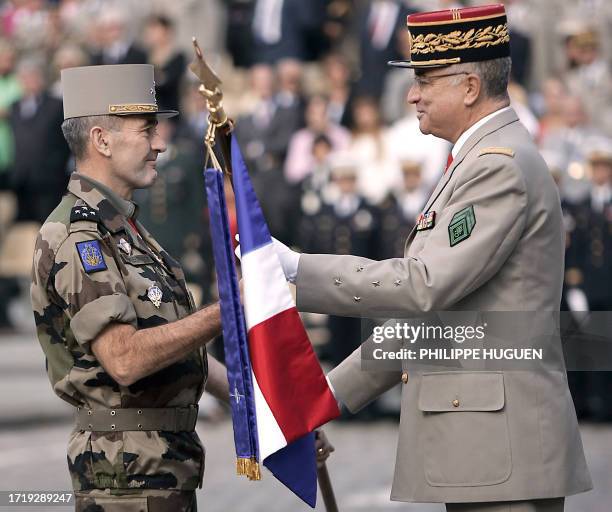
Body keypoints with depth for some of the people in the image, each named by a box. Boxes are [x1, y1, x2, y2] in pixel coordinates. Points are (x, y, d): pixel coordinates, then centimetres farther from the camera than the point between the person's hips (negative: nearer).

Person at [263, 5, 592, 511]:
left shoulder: (501, 166, -13)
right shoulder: (485, 161, 20)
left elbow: (426, 287, -22)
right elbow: (422, 312, 22)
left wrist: (296, 270, -17)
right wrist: (333, 393, 19)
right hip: (482, 446, 10)